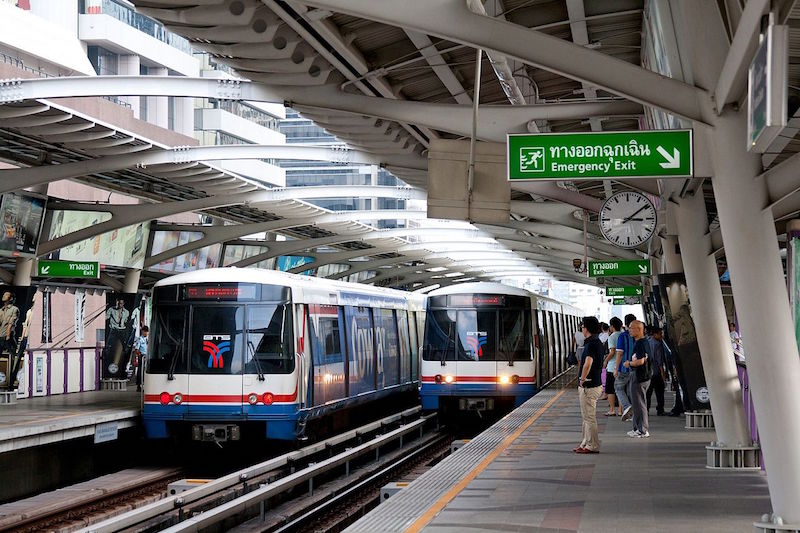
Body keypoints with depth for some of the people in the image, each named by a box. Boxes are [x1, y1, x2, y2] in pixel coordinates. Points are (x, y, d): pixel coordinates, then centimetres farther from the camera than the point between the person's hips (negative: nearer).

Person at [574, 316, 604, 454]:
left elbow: (588, 364, -32)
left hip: (588, 385, -10)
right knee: (587, 417, 17)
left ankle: (592, 446, 0)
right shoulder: (598, 343, 14)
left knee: (589, 417, -4)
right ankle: (586, 443, 23)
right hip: (595, 384, 10)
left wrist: (582, 379, -19)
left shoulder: (591, 344, -18)